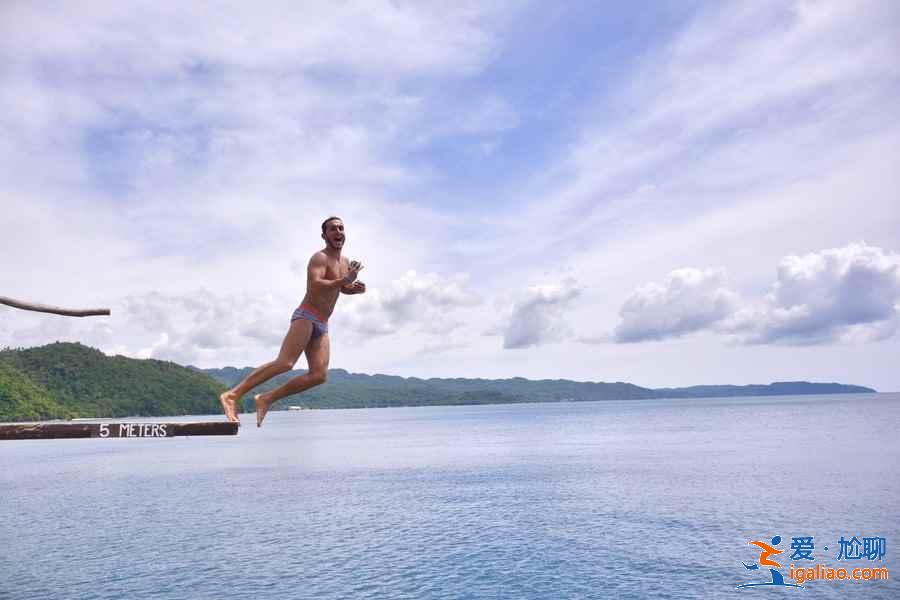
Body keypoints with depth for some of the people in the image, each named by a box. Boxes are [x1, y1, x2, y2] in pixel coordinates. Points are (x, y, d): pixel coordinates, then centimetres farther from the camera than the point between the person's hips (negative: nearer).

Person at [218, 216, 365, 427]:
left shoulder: (345, 262, 20)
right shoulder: (319, 258, -6)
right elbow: (314, 286, -23)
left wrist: (354, 288, 14)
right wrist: (344, 280, -23)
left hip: (322, 326, 8)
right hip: (306, 317, -8)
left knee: (319, 375, -8)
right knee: (285, 363, -25)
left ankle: (267, 399, -2)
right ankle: (232, 395, -24)